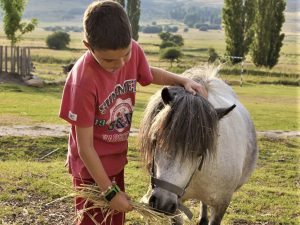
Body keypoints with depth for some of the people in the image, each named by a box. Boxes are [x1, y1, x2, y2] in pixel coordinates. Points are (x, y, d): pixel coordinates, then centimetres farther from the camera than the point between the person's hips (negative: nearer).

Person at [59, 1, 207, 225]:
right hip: (92, 167, -7)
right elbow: (85, 148, -25)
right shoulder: (83, 81, -32)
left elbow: (150, 73, 12)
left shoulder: (132, 51, -15)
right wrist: (110, 192, -20)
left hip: (117, 160, 7)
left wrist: (184, 80, -5)